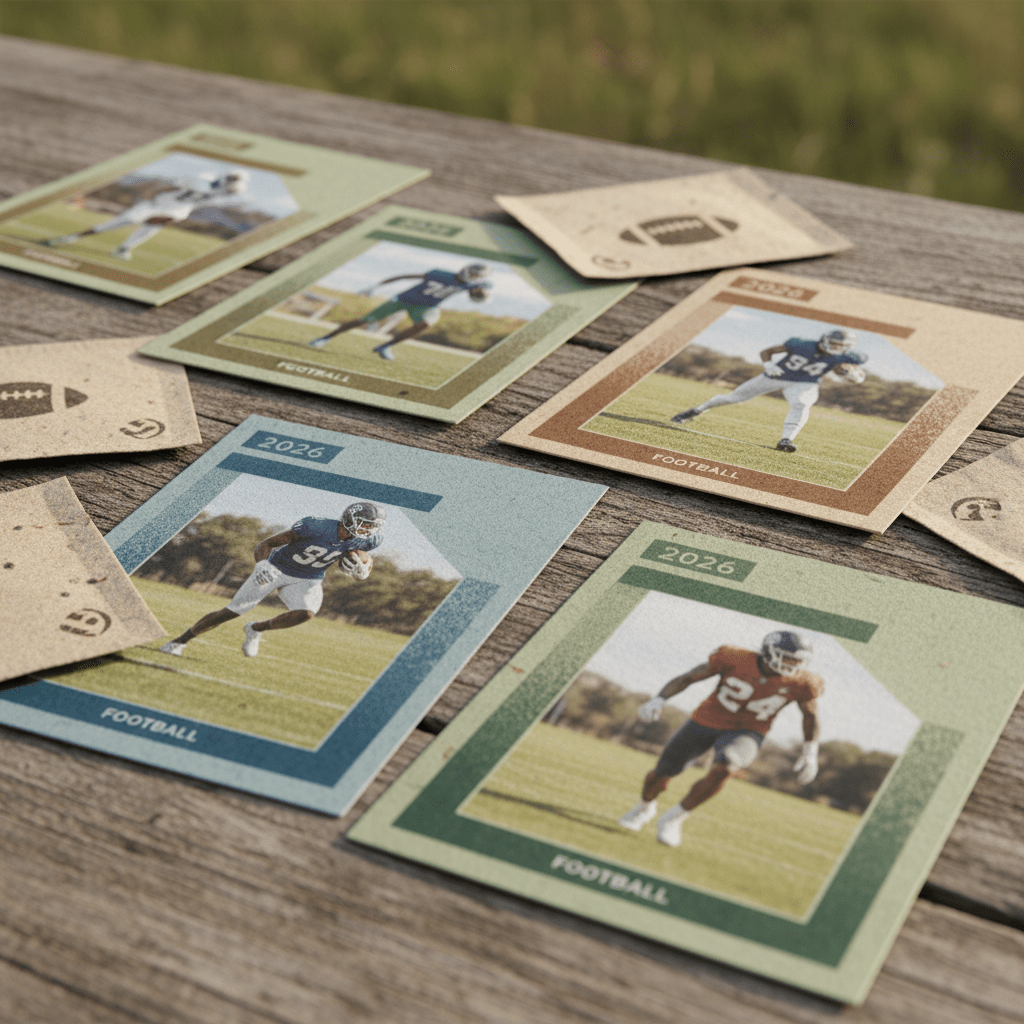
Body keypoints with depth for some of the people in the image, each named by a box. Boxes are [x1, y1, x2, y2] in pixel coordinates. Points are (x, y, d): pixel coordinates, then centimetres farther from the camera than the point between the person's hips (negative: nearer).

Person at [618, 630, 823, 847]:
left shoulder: (799, 682, -17)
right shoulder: (734, 659, -20)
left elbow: (810, 715, 4)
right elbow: (687, 678, -11)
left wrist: (810, 754, 5)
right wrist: (658, 701, -22)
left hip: (746, 733, 0)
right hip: (707, 721, 1)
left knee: (723, 770, -33)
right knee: (662, 774, 6)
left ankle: (674, 818, -11)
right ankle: (646, 807, 44)